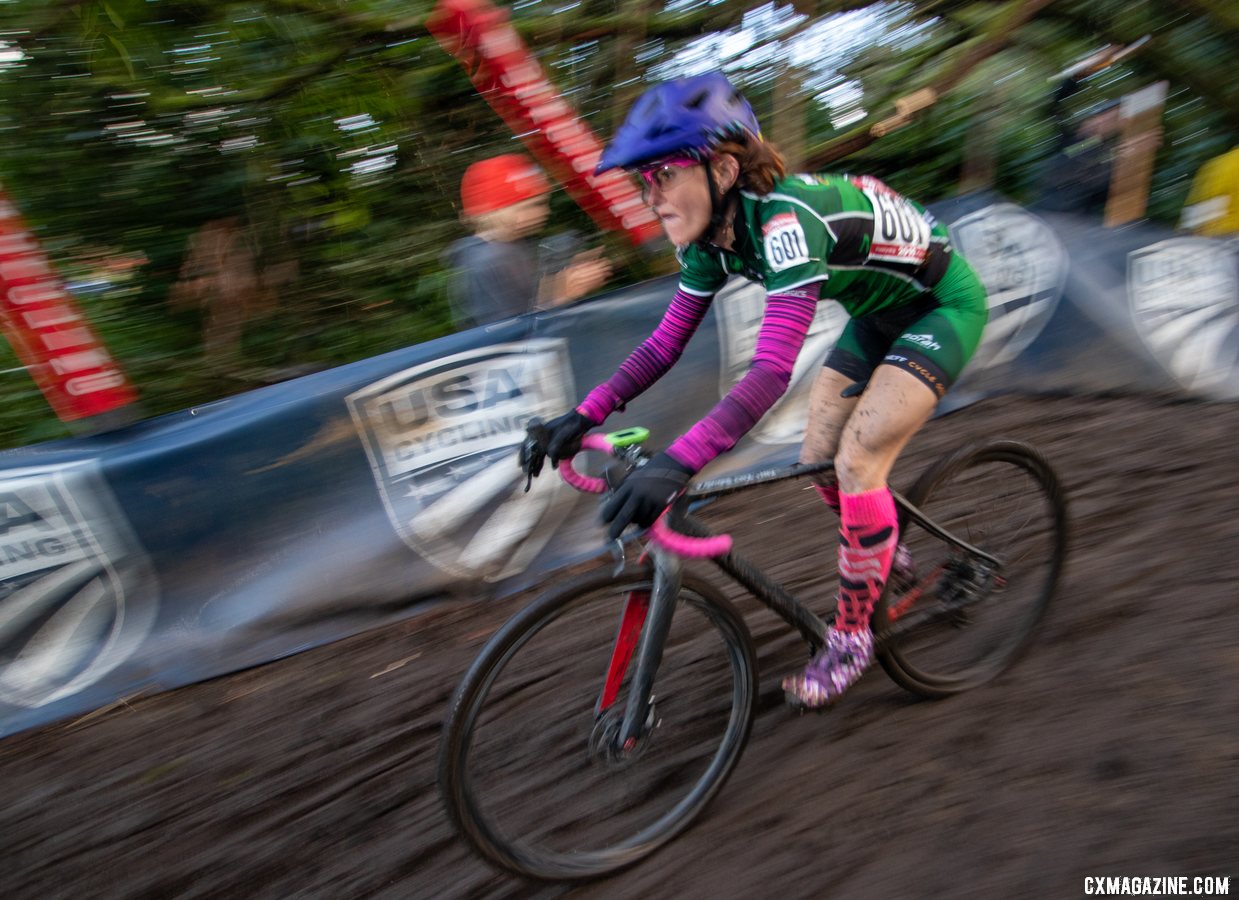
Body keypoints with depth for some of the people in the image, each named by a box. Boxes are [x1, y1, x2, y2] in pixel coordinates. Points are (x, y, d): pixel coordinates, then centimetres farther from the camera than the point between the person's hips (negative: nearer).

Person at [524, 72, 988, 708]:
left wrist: (678, 463, -57)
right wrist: (585, 415, -15)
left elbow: (772, 371, -47)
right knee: (817, 462, 4)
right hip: (881, 311, 8)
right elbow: (665, 343, -6)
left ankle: (851, 638, 2)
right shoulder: (712, 236, -12)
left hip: (944, 305, -8)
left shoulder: (785, 219, -37)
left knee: (857, 463, -16)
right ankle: (887, 559, 32)